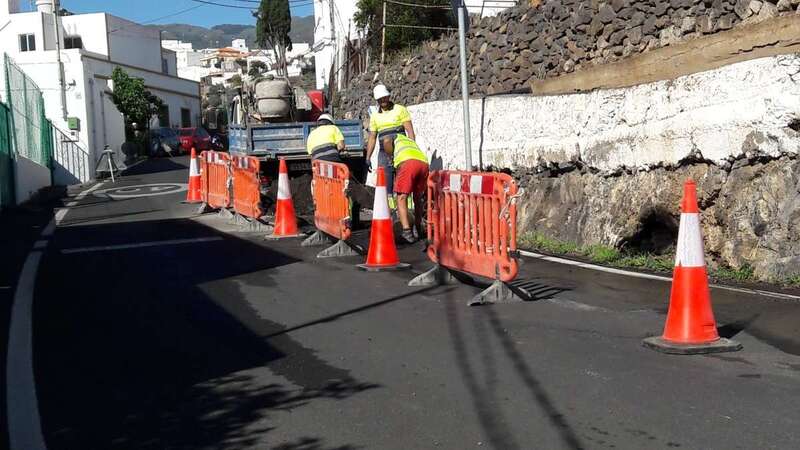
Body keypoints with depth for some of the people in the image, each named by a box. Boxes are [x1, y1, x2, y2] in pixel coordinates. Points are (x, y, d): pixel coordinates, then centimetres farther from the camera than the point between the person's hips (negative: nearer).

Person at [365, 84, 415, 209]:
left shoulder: (400, 110, 2)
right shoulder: (375, 116, 15)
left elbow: (410, 130, -4)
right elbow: (372, 138, 17)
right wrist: (368, 158, 11)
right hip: (384, 154, 4)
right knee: (386, 185, 0)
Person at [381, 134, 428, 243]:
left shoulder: (395, 137, 29)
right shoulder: (411, 140, 44)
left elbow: (386, 140, 3)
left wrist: (390, 157, 17)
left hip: (408, 162, -6)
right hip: (424, 163, 6)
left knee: (401, 198, -5)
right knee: (418, 198, 22)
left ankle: (407, 231, -20)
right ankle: (418, 229, 34)